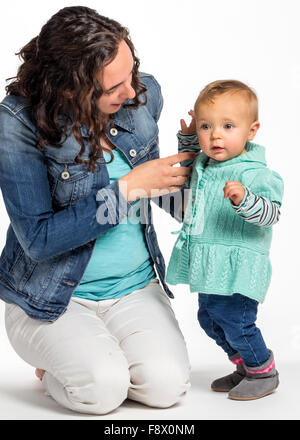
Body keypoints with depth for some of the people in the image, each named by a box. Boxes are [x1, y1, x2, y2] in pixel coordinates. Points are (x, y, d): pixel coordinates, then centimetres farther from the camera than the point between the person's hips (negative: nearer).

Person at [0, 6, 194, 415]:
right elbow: (38, 239, -23)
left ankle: (101, 353, 16)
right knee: (103, 389, -24)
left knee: (165, 385, -17)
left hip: (135, 288, 4)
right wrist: (128, 188, -24)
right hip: (51, 297, -3)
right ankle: (53, 361, 12)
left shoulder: (144, 94, -6)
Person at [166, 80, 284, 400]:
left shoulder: (253, 173, -19)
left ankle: (263, 372, 19)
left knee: (234, 320, -7)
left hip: (237, 267, -9)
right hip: (209, 266, 9)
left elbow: (271, 212, -27)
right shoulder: (203, 163, 7)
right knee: (209, 318, 19)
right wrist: (188, 139, 14)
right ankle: (245, 366, 38)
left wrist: (244, 199, -45)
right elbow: (187, 170, 29)